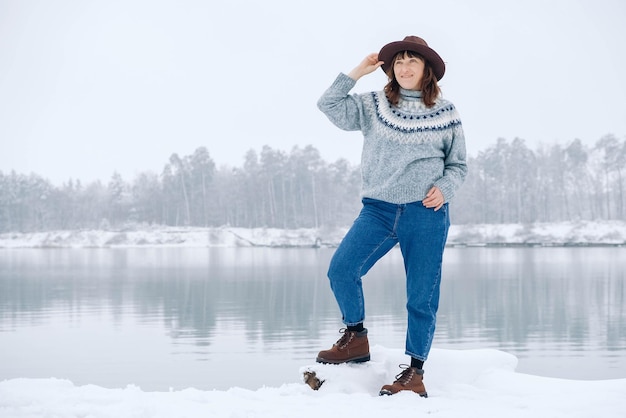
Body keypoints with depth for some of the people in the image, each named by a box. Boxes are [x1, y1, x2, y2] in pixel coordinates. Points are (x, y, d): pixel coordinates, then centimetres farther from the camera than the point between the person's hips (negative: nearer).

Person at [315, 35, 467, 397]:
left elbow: (458, 165, 13)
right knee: (342, 269, -17)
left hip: (426, 214, -1)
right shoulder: (373, 106, 11)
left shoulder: (446, 113, 8)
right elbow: (330, 106, 0)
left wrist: (444, 189, -6)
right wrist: (357, 72, -2)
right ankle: (356, 337, 7)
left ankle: (415, 372, 12)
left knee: (422, 296, 0)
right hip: (378, 209, 1)